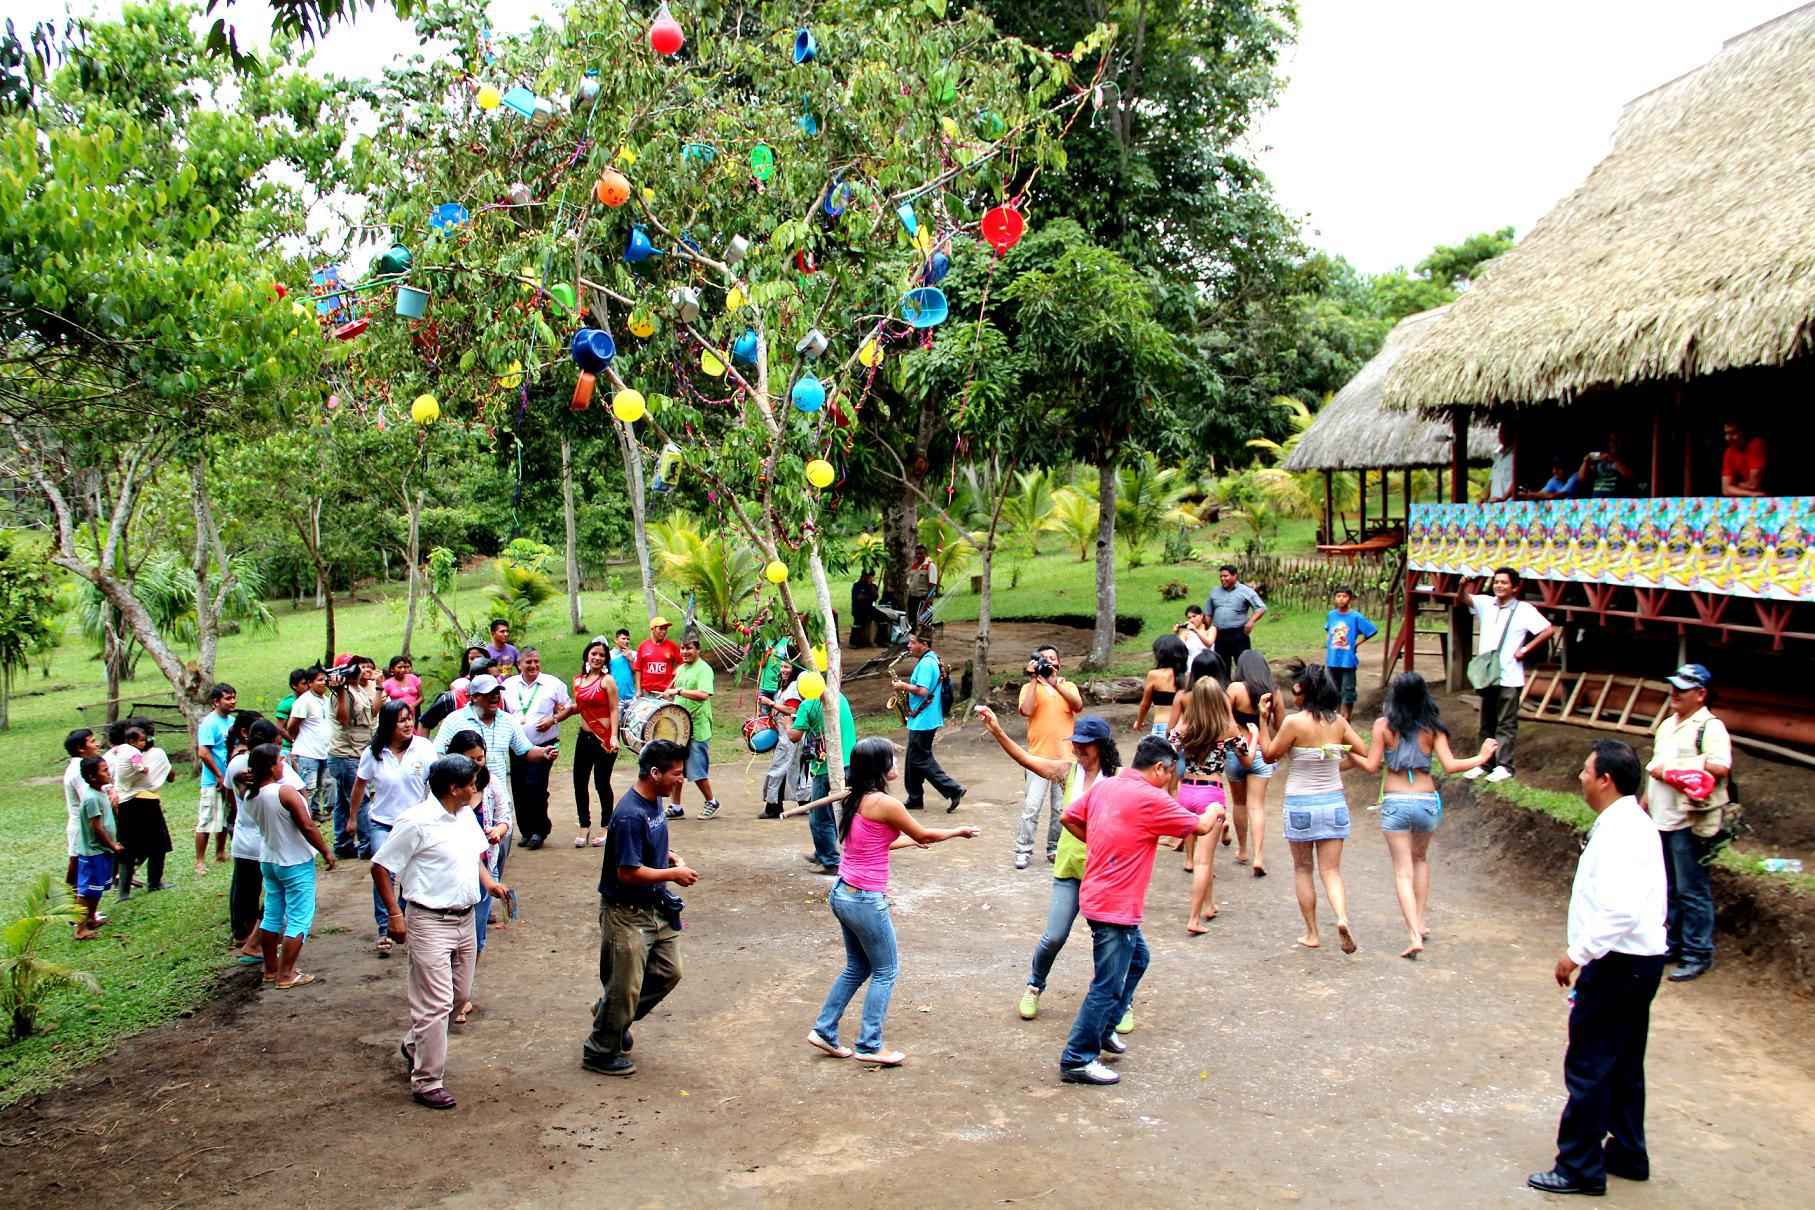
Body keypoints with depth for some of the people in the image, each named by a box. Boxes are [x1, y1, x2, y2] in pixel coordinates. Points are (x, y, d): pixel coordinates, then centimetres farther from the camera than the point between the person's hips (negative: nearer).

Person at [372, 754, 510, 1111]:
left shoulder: (466, 815, 6)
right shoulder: (417, 822, -18)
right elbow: (380, 866, -13)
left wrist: (488, 881, 6)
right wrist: (393, 914, -15)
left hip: (465, 919, 8)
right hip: (430, 922, -8)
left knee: (460, 994, 18)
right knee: (436, 1003, -6)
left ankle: (415, 1045, 41)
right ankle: (426, 1082, 5)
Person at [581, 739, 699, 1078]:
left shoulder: (655, 801, 3)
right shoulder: (630, 815, -27)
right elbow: (628, 872, -26)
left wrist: (671, 857, 2)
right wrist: (672, 874, -17)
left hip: (655, 907, 9)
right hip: (626, 912, -9)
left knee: (668, 972, 16)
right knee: (625, 985, 1)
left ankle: (613, 1017, 35)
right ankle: (601, 1052, 20)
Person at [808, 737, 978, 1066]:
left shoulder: (854, 799, 6)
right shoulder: (885, 804, -19)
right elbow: (923, 835, -5)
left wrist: (909, 841, 28)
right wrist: (959, 831, 11)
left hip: (841, 893, 8)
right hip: (866, 901, -8)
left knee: (857, 967, 23)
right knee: (885, 972, 8)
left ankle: (824, 1030, 26)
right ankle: (869, 1046, 12)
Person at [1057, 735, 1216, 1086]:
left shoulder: (1103, 786, 4)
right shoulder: (1150, 799, -17)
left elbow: (1070, 818, 14)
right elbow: (1200, 827, -7)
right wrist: (1214, 812, 14)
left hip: (1097, 895, 9)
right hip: (1115, 907, -9)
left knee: (1137, 959, 27)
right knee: (1108, 985, -2)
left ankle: (1104, 1028, 35)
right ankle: (1077, 1060, 2)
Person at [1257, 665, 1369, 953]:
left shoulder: (1294, 722, -15)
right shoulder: (1338, 722, -2)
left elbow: (1269, 755, -6)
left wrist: (1263, 720, -3)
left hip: (1300, 804, -3)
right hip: (1334, 802, 3)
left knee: (1303, 870, 13)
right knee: (1331, 870, 6)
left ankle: (1312, 933, 16)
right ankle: (1342, 917, -20)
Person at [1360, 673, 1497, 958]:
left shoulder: (1383, 725, -6)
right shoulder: (1432, 728, -4)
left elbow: (1371, 766, -5)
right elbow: (1450, 765, -9)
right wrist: (1481, 758, 6)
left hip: (1395, 803, -2)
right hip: (1427, 802, 2)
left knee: (1403, 871, 1)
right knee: (1420, 859, 27)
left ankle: (1415, 935, -12)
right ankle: (1420, 922, 28)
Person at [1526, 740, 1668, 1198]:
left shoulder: (1618, 832, -21)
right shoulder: (1637, 823, 11)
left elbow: (1620, 910, -31)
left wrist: (1578, 953, -23)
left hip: (1618, 966, -11)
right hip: (1641, 958, 11)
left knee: (1588, 1067, -2)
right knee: (1623, 1065, 20)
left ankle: (1580, 1168, 5)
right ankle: (1627, 1154, 32)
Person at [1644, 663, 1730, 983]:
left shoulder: (1710, 727, -12)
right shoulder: (1668, 725, 17)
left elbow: (1720, 767, -26)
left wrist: (1672, 769, -20)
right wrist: (1645, 802, 25)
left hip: (1689, 824, -9)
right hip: (1661, 821, 9)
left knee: (1692, 892, -3)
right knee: (1666, 889, 16)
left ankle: (1698, 954, 4)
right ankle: (1669, 942, 28)